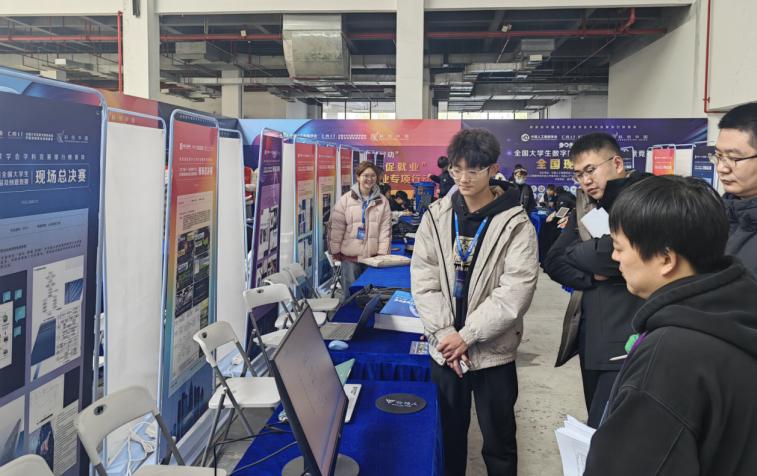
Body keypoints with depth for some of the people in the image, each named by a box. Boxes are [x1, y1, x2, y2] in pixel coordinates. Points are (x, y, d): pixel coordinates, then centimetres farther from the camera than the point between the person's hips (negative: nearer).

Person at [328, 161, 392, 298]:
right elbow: (336, 227, 1)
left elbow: (385, 228, 0)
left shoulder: (382, 201, 2)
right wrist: (335, 250, 1)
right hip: (350, 256, -1)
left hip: (373, 256, 1)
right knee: (350, 293, 4)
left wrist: (382, 253, -4)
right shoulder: (345, 199, -1)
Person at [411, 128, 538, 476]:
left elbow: (515, 292, -16)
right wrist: (444, 332, -13)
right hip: (444, 349, 3)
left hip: (493, 352, -3)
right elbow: (423, 279, -2)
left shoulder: (515, 224, -9)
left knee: (499, 443, 11)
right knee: (449, 434, 18)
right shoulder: (435, 216, 1)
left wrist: (467, 335, -18)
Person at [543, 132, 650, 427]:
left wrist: (575, 253, -6)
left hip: (628, 340, -7)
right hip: (590, 336, 7)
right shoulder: (585, 206, 12)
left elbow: (614, 251, -24)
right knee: (599, 428, 18)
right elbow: (553, 262, 6)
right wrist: (593, 275, -11)